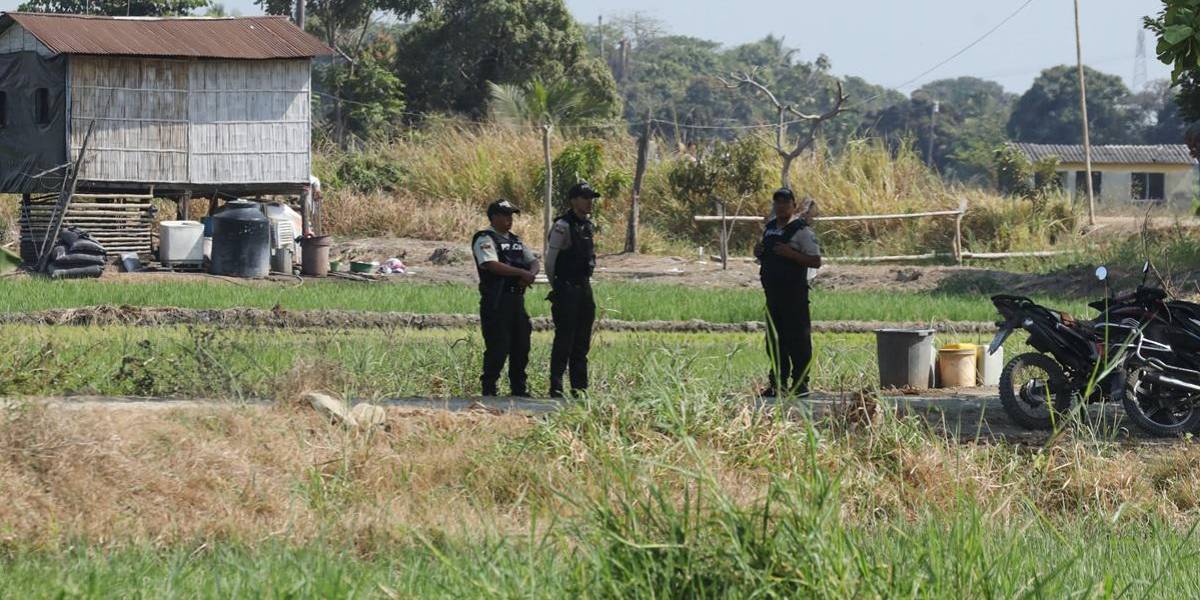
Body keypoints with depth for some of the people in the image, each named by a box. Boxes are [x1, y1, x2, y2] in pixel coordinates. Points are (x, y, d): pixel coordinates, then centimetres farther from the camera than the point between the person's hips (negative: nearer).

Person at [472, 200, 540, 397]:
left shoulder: (515, 241, 20)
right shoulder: (485, 240, -6)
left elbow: (533, 262, 15)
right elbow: (492, 265, -21)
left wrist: (531, 274, -10)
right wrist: (522, 273, -21)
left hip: (517, 298, 8)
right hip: (496, 301, -8)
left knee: (521, 345, 10)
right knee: (497, 346, -9)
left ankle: (519, 388, 18)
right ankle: (488, 388, -2)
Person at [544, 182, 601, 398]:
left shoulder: (587, 226, 13)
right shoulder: (563, 226, -12)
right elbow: (549, 260, -11)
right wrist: (556, 288, -3)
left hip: (584, 289, 8)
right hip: (566, 289, -8)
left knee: (582, 342, 10)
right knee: (564, 340, -8)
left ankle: (580, 387, 14)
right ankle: (556, 387, -6)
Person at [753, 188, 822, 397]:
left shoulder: (801, 230, -8)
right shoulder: (770, 228, 14)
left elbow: (816, 261, -13)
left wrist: (791, 254, -23)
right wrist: (759, 253, 4)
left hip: (794, 292, -8)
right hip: (772, 291, 8)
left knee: (798, 339, -5)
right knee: (774, 339, 10)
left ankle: (800, 383, 0)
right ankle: (778, 382, 17)